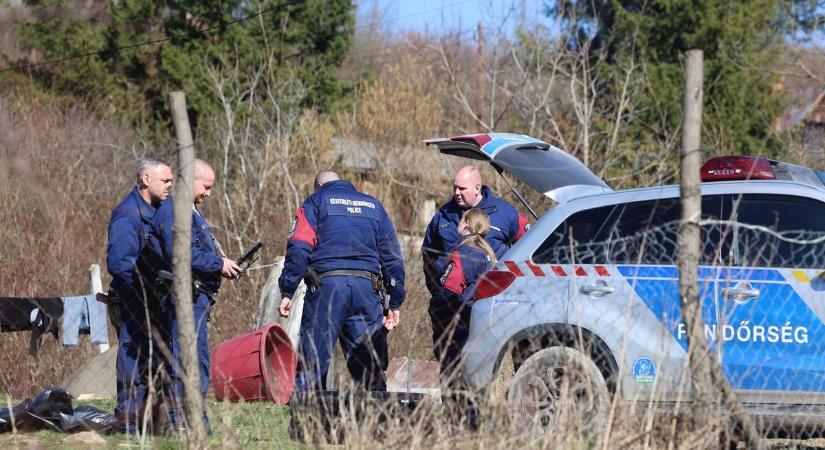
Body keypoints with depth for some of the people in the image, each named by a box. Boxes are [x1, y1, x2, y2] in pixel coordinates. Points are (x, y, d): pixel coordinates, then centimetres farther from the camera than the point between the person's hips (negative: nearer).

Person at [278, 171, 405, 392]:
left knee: (311, 364, -5)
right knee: (371, 369, 6)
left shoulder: (315, 202, 12)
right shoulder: (374, 206, 23)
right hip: (366, 288, 3)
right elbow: (392, 256, 18)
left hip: (327, 284, -3)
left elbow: (299, 249, -1)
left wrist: (287, 292, -4)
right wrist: (395, 302, 17)